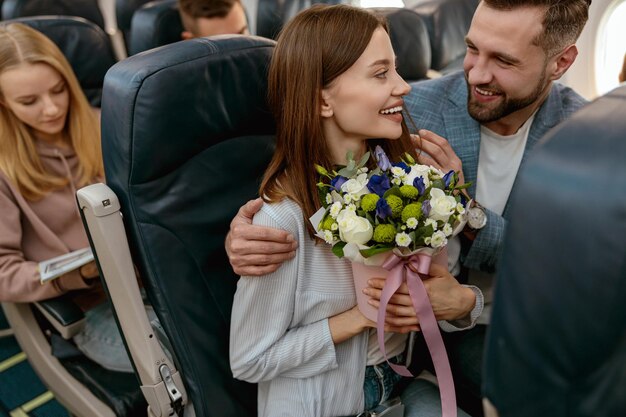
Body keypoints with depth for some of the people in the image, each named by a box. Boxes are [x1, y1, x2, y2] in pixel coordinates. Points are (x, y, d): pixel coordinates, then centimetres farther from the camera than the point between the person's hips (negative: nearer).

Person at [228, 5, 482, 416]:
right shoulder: (284, 218, -27)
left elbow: (440, 280, -1)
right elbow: (249, 362, -17)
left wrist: (462, 300, -22)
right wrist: (360, 317, -21)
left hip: (402, 380, 5)